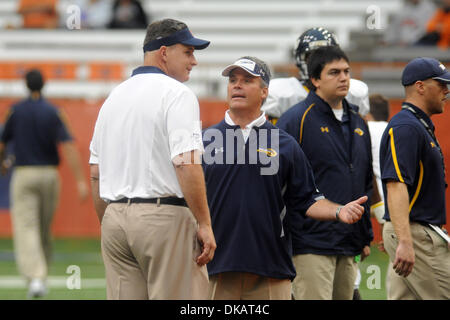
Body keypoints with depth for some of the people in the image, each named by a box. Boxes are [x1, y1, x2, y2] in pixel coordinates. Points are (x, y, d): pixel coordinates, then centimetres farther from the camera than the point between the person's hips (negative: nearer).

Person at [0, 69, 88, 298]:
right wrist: (80, 180, -15)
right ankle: (41, 276, 26)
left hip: (23, 175, -1)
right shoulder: (52, 112, -3)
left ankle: (35, 277, -26)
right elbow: (68, 146, -13)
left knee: (26, 228, -8)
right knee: (45, 228, 17)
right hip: (49, 175, 2)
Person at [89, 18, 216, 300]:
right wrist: (204, 224, -16)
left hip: (115, 215, 7)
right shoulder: (177, 94, -7)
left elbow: (96, 172, 17)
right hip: (166, 214, -7)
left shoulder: (114, 97, 17)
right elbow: (187, 165, -17)